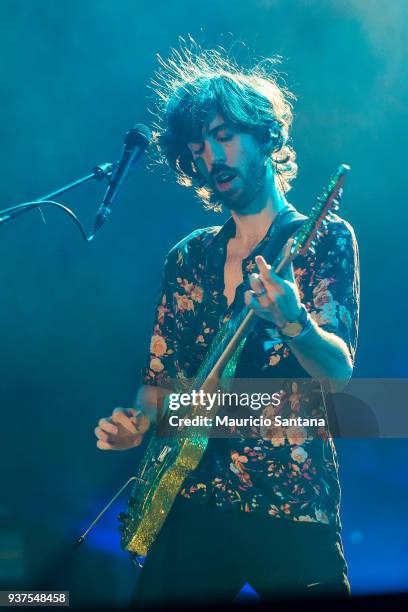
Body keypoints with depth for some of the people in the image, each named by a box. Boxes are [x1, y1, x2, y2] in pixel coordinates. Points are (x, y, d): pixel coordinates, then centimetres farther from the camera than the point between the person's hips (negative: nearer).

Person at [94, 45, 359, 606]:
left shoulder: (325, 238, -1)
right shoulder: (188, 258, 12)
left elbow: (339, 371, -12)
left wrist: (294, 323, -32)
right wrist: (138, 424, -4)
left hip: (293, 500, -3)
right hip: (193, 498, 4)